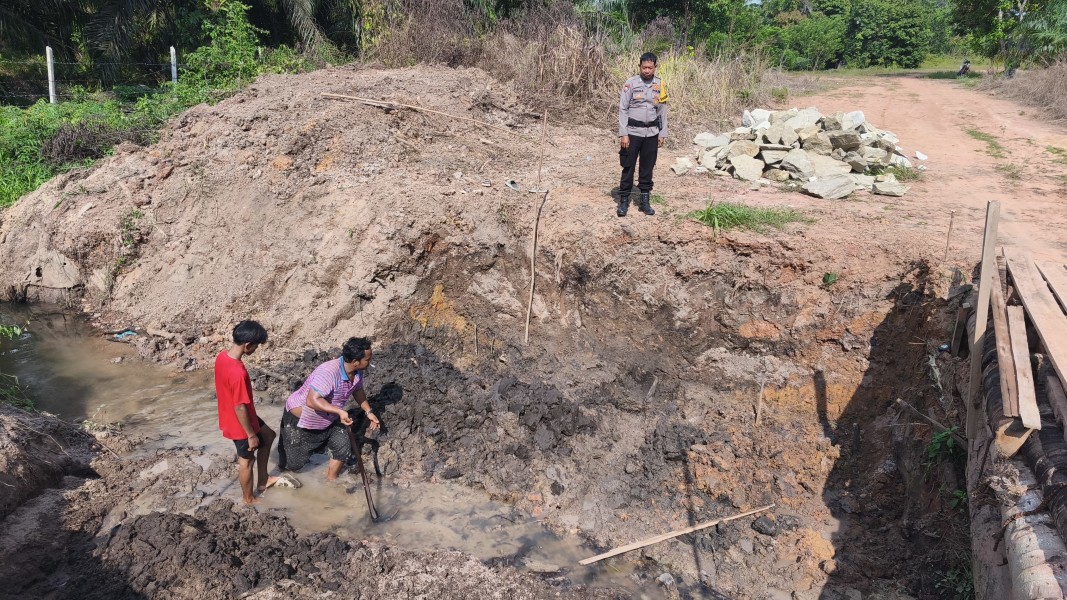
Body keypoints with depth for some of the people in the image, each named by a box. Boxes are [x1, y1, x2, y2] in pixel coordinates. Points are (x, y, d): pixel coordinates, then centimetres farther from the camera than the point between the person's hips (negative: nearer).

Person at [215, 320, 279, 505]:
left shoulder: (222, 356, -8)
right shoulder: (238, 373, -37)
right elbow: (240, 408, -29)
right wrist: (251, 435, -16)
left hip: (229, 416, 9)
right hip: (239, 423, -9)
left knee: (268, 436, 26)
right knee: (247, 460, 15)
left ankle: (263, 481, 38)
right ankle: (249, 499, 39)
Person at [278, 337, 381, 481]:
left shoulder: (357, 372, -12)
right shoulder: (328, 372, -38)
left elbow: (357, 390, 10)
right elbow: (312, 400, -44)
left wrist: (369, 412, 2)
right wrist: (339, 411, -48)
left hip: (329, 420, 7)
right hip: (300, 418, -7)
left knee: (344, 449, 1)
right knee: (294, 463, 7)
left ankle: (331, 481, 26)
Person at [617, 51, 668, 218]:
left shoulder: (660, 85, 3)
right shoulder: (631, 83, -7)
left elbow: (663, 111, 9)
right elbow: (623, 109, -7)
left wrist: (662, 134, 5)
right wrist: (623, 134, -12)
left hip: (651, 133, 3)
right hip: (633, 132, -3)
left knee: (647, 167, 8)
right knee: (628, 167, 1)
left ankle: (644, 200, 17)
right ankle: (624, 200, 8)